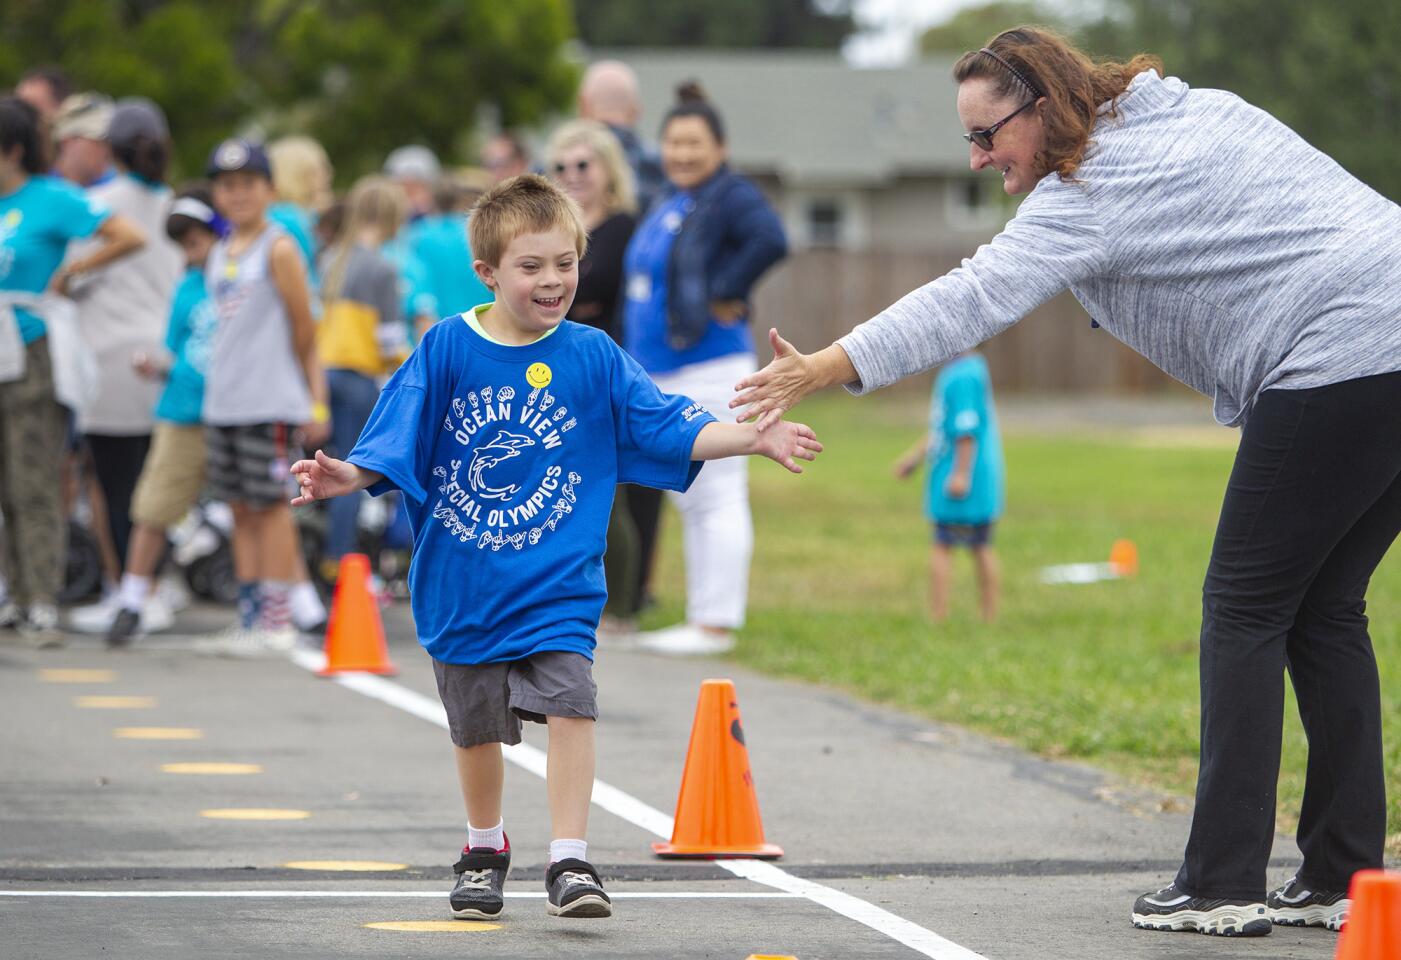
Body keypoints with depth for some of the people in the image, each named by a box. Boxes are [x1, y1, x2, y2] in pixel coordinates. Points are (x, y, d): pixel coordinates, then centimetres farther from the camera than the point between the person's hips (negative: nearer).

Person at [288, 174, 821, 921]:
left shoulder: (592, 357, -5)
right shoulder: (446, 350, -7)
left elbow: (673, 428, -7)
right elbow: (394, 446, -6)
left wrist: (756, 438, -19)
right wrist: (350, 476, -25)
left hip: (558, 580, -1)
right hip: (463, 582, 1)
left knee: (569, 705, -16)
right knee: (476, 724, 13)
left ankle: (569, 861, -10)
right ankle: (484, 849, 35)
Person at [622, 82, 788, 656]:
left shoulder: (730, 197, -10)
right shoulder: (668, 202, 17)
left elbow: (771, 241, -29)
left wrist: (722, 296, -21)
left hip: (708, 368, -10)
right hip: (659, 373, 10)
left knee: (715, 496, -8)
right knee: (690, 500, 13)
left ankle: (718, 624, -7)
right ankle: (702, 618, 18)